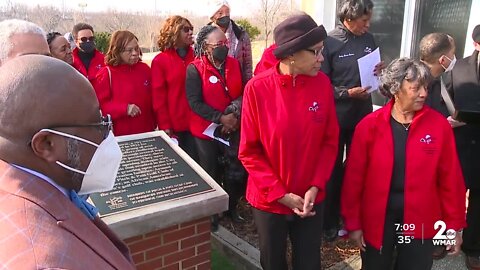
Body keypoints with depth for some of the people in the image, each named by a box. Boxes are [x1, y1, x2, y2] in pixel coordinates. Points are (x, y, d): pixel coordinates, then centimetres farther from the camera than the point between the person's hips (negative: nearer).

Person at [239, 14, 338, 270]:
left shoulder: (322, 83, -7)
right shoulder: (258, 88, -16)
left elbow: (330, 141, 0)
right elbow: (249, 151, -10)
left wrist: (315, 186, -10)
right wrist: (280, 193, -13)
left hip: (310, 200, 2)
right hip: (269, 200, -2)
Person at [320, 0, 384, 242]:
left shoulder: (368, 39, 5)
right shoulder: (329, 43, -12)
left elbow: (372, 70, 16)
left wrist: (379, 70, -6)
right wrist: (348, 93, -21)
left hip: (363, 115, 5)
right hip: (336, 118, -5)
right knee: (333, 170, 9)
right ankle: (330, 222, 25)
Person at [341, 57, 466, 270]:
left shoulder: (439, 125, -6)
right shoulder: (369, 125, -10)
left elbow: (450, 178, -2)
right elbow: (354, 177, -7)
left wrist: (454, 225, 2)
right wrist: (353, 223, -5)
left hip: (420, 223, 1)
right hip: (376, 221, 0)